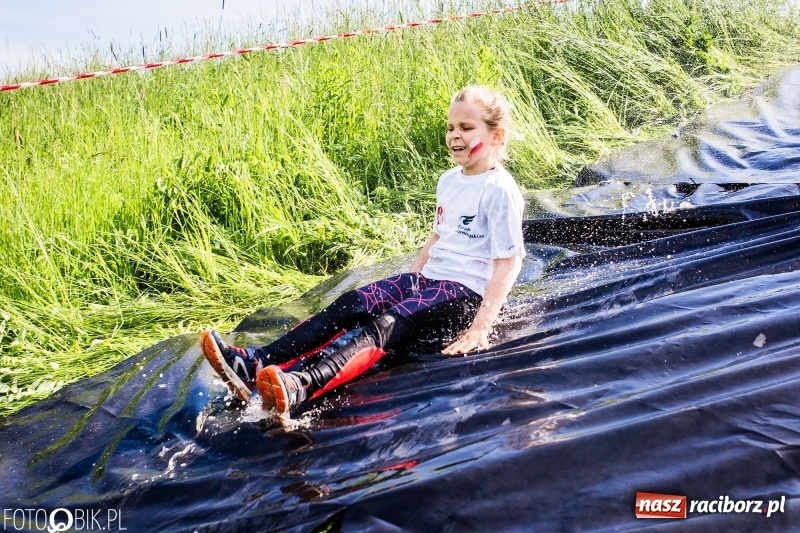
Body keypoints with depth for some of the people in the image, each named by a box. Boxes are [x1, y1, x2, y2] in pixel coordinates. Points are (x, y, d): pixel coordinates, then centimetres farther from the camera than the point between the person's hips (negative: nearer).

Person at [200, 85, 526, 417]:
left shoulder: (499, 190, -11)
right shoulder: (449, 181, 15)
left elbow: (508, 261, -16)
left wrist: (481, 327, -24)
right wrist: (409, 281, 23)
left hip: (466, 291, -8)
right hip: (429, 277, 8)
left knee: (385, 326, -33)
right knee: (350, 305, -15)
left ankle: (302, 388, -56)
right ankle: (255, 364, -29)